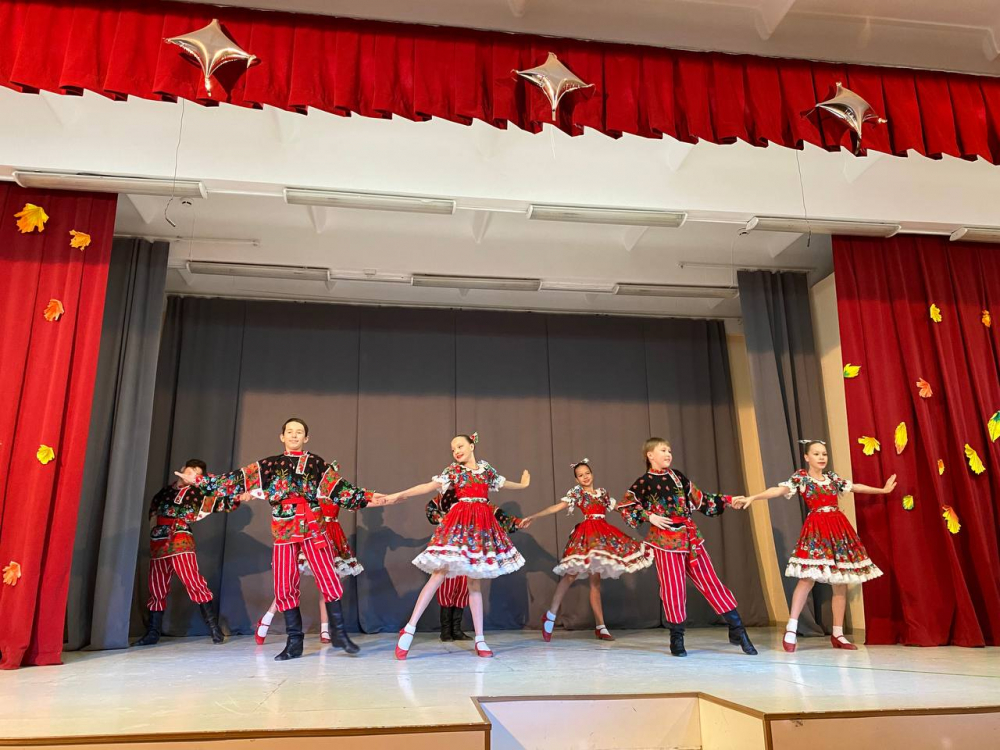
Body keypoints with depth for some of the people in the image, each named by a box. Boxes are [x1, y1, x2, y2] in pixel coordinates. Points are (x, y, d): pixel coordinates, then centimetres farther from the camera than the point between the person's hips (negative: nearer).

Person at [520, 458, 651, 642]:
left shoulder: (602, 492, 18)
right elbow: (557, 507, -3)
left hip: (603, 535, 5)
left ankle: (600, 627, 8)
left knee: (595, 580, 6)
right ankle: (550, 615, -3)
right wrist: (534, 516, -13)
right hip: (586, 534, -4)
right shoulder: (576, 492, 5)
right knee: (571, 574, -14)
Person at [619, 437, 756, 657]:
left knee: (710, 581, 5)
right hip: (666, 540, -5)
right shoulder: (644, 482, -3)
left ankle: (737, 630, 10)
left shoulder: (677, 476, 12)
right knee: (673, 588, 0)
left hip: (690, 536, 5)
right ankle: (677, 639, 16)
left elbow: (699, 499, 17)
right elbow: (625, 507, -2)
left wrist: (727, 501, 12)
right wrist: (649, 517, -12)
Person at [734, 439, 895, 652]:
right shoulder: (801, 477, 0)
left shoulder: (832, 477, 16)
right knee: (807, 579, -15)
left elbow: (856, 487, 29)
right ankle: (791, 630, -7)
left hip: (839, 528, 6)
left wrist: (883, 490, 38)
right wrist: (752, 497, -27)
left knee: (841, 583, 5)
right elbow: (779, 490, -13)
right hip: (816, 529, -6)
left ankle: (837, 634, 14)